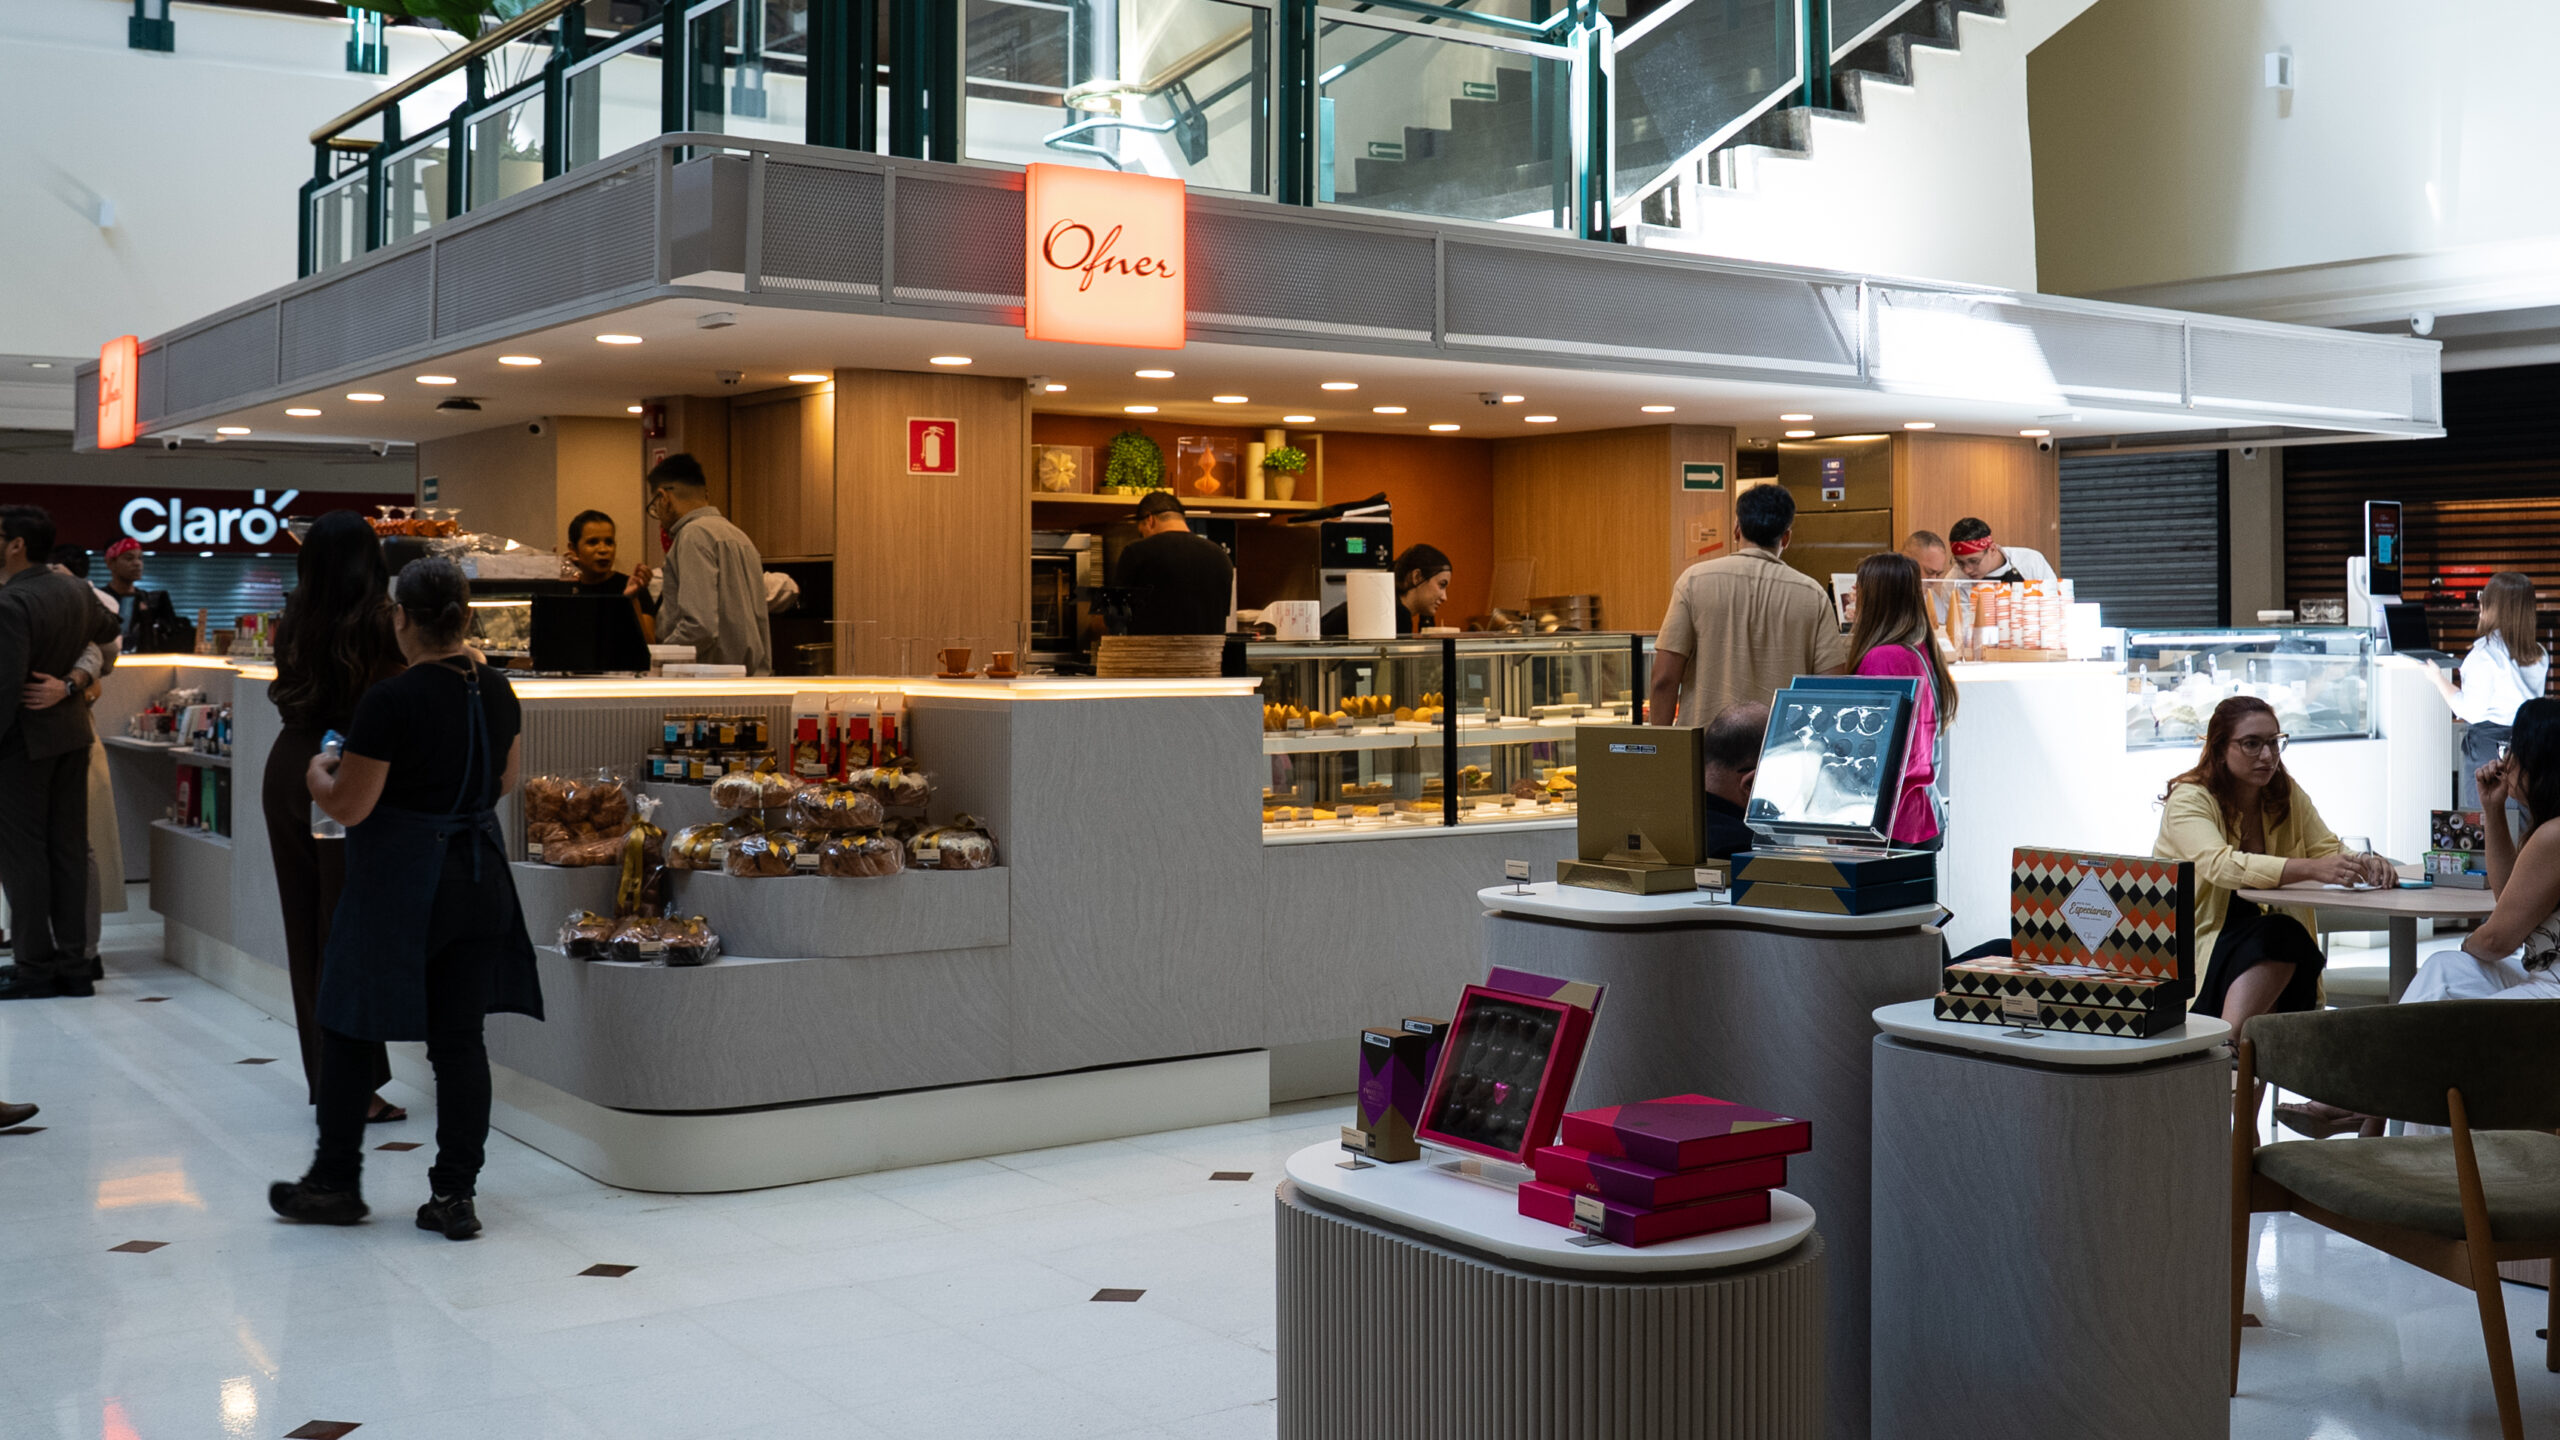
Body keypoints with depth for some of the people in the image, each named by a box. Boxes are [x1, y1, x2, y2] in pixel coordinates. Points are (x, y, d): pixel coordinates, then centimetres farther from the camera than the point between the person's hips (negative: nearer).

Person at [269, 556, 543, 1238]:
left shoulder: (391, 702, -18)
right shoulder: (497, 690, 3)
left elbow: (347, 806, -14)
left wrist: (318, 773, 6)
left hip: (398, 881, -6)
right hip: (478, 873, 6)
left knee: (347, 1028, 12)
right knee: (460, 1035, 7)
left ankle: (335, 1182, 21)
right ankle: (455, 1196, 8)